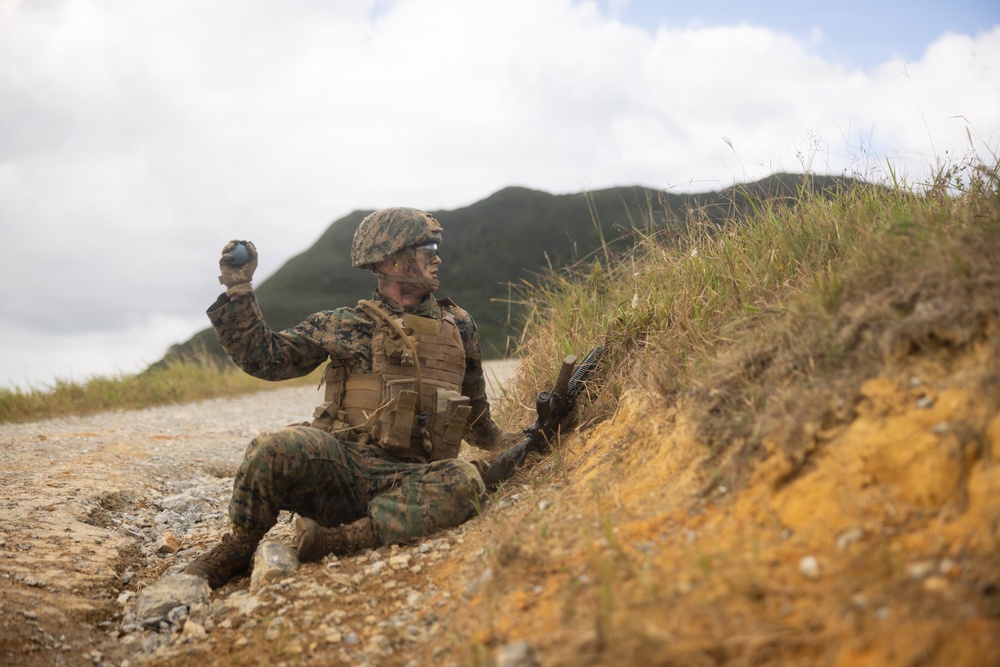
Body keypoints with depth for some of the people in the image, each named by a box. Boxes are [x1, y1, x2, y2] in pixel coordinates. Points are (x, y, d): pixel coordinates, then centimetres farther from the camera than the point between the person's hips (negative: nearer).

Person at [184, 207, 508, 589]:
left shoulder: (458, 326, 17)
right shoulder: (343, 326, 11)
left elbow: (474, 409, 31)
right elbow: (263, 357, 8)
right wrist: (238, 292, 0)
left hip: (405, 481, 1)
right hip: (337, 467, -1)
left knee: (463, 482, -32)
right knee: (283, 445, -33)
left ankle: (336, 540, -31)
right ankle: (236, 549, -8)